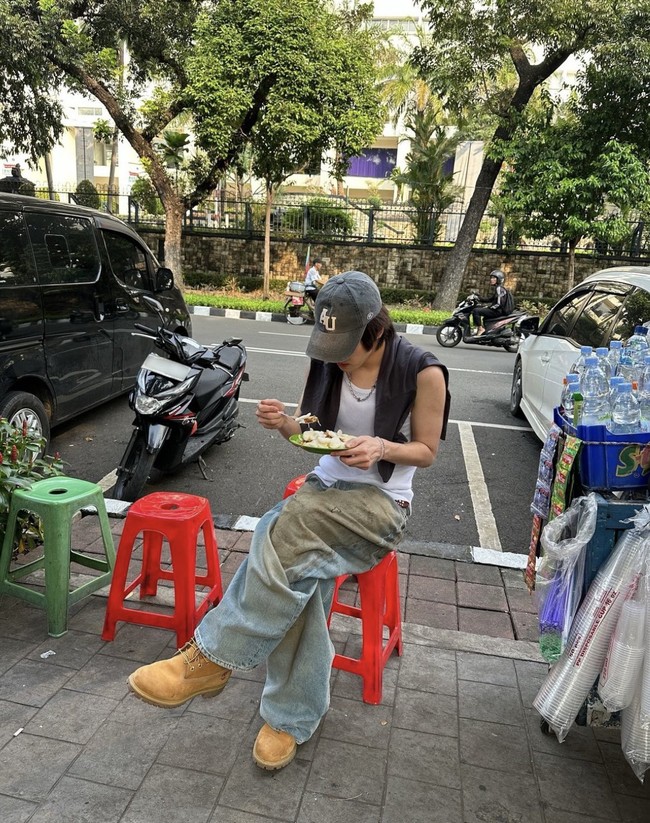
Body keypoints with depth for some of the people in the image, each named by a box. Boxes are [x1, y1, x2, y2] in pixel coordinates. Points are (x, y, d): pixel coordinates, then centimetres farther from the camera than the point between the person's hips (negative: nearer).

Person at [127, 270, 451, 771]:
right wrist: (284, 423, -11)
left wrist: (382, 448, -23)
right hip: (326, 485, 4)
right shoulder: (326, 363, 2)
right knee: (297, 573, -26)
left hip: (382, 502, -4)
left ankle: (211, 658, -18)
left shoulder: (422, 372, -11)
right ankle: (293, 720, -6)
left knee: (288, 529, -33)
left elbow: (427, 451, -2)